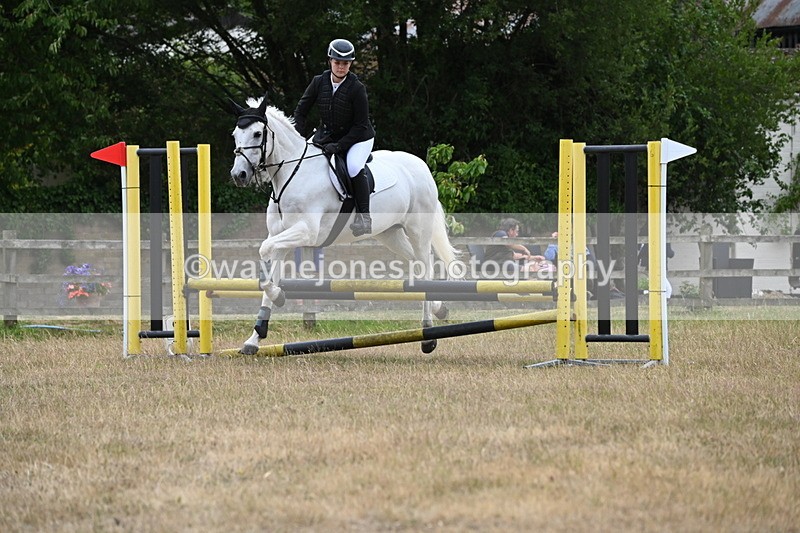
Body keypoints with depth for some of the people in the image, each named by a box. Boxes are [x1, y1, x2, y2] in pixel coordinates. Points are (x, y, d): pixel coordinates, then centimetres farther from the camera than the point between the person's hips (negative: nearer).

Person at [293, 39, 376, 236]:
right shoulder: (319, 82, -8)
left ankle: (364, 216, -26)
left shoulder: (357, 88, -20)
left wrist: (339, 145, -25)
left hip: (358, 138, -5)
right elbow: (301, 111, 2)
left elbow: (360, 125, -18)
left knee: (354, 167, -31)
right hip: (327, 134, 5)